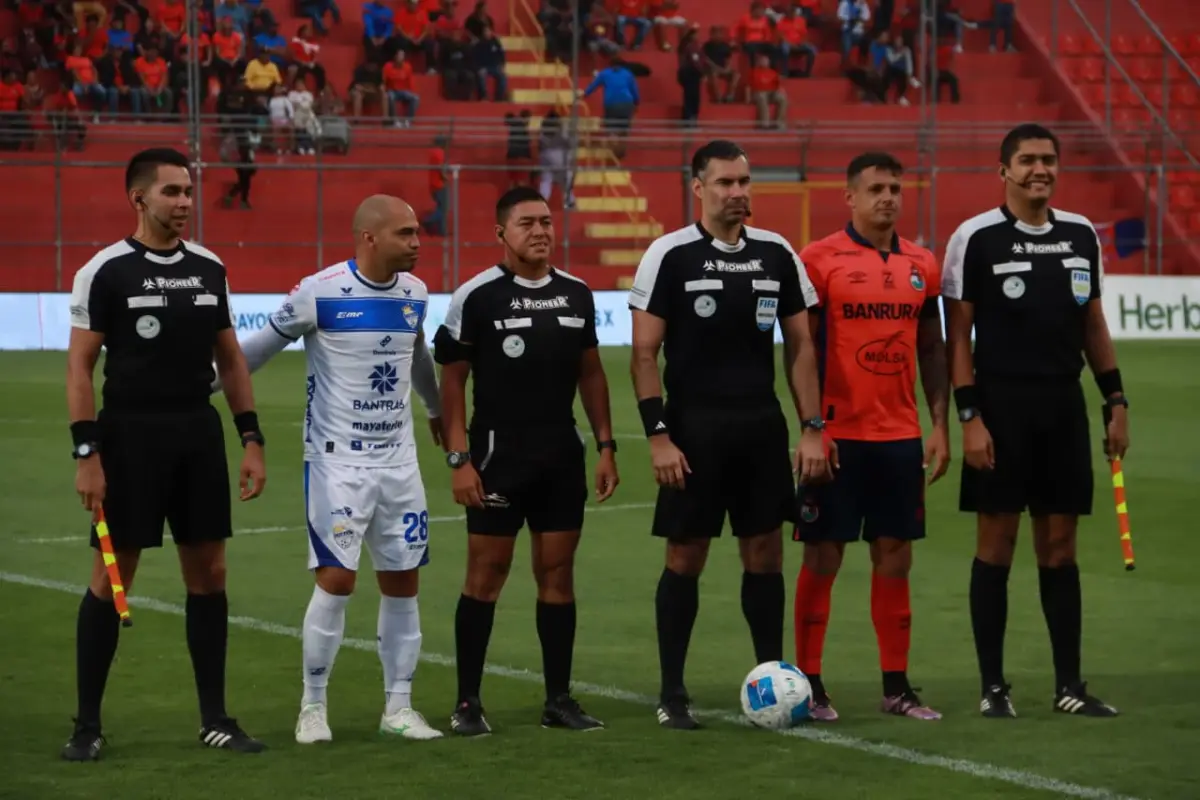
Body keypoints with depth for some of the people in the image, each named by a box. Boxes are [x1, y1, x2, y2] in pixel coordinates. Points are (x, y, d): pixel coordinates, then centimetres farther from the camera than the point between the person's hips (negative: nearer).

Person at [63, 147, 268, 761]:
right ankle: (87, 725, 7)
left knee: (208, 573, 6)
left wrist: (252, 440, 7)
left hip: (199, 433, 5)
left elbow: (231, 359, 14)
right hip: (129, 433, -5)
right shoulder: (105, 271, -7)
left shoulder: (209, 269, 8)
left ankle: (215, 719, 14)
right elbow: (80, 367, -7)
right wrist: (86, 455, -14)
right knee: (110, 579, -1)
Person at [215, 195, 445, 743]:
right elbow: (260, 347, -3)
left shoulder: (415, 293, 5)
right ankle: (313, 707, 5)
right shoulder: (320, 292, -13)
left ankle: (398, 707, 15)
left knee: (403, 582, 6)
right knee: (337, 580, -9)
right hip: (337, 457, -5)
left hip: (398, 458, 6)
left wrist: (436, 410, 40)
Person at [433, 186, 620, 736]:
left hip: (563, 455, 4)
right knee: (485, 574, -2)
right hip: (498, 454, -4)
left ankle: (559, 700, 12)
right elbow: (452, 380, -5)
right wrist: (458, 459, -11)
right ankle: (467, 703, 5)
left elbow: (591, 373, 15)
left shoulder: (576, 294, 7)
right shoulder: (477, 296, -6)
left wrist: (606, 446, 9)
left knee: (557, 573, 6)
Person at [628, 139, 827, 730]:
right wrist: (659, 436, -12)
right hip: (693, 429, -3)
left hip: (762, 426, 3)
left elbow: (799, 345, 10)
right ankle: (672, 694, 9)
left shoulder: (777, 254, 6)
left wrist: (812, 427, 3)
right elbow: (645, 353, -5)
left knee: (765, 553, 5)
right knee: (685, 557, 1)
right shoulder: (670, 255, -4)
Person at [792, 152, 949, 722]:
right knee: (823, 558, 0)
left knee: (895, 558, 7)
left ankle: (896, 686, 13)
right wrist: (811, 428, -10)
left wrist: (940, 426, 7)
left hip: (900, 436, 4)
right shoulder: (819, 260, -4)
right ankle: (809, 684, 7)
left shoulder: (921, 265, 9)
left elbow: (932, 350, 14)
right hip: (837, 437, -4)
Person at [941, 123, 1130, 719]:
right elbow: (958, 334, -5)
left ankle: (1069, 685, 12)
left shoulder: (1081, 235, 9)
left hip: (1064, 405, 4)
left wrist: (1117, 402, 9)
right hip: (1001, 406, -4)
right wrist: (969, 417, -12)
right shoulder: (976, 238, -5)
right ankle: (993, 686, 6)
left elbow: (1093, 324, 15)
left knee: (1060, 546, 7)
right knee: (995, 546, 0)